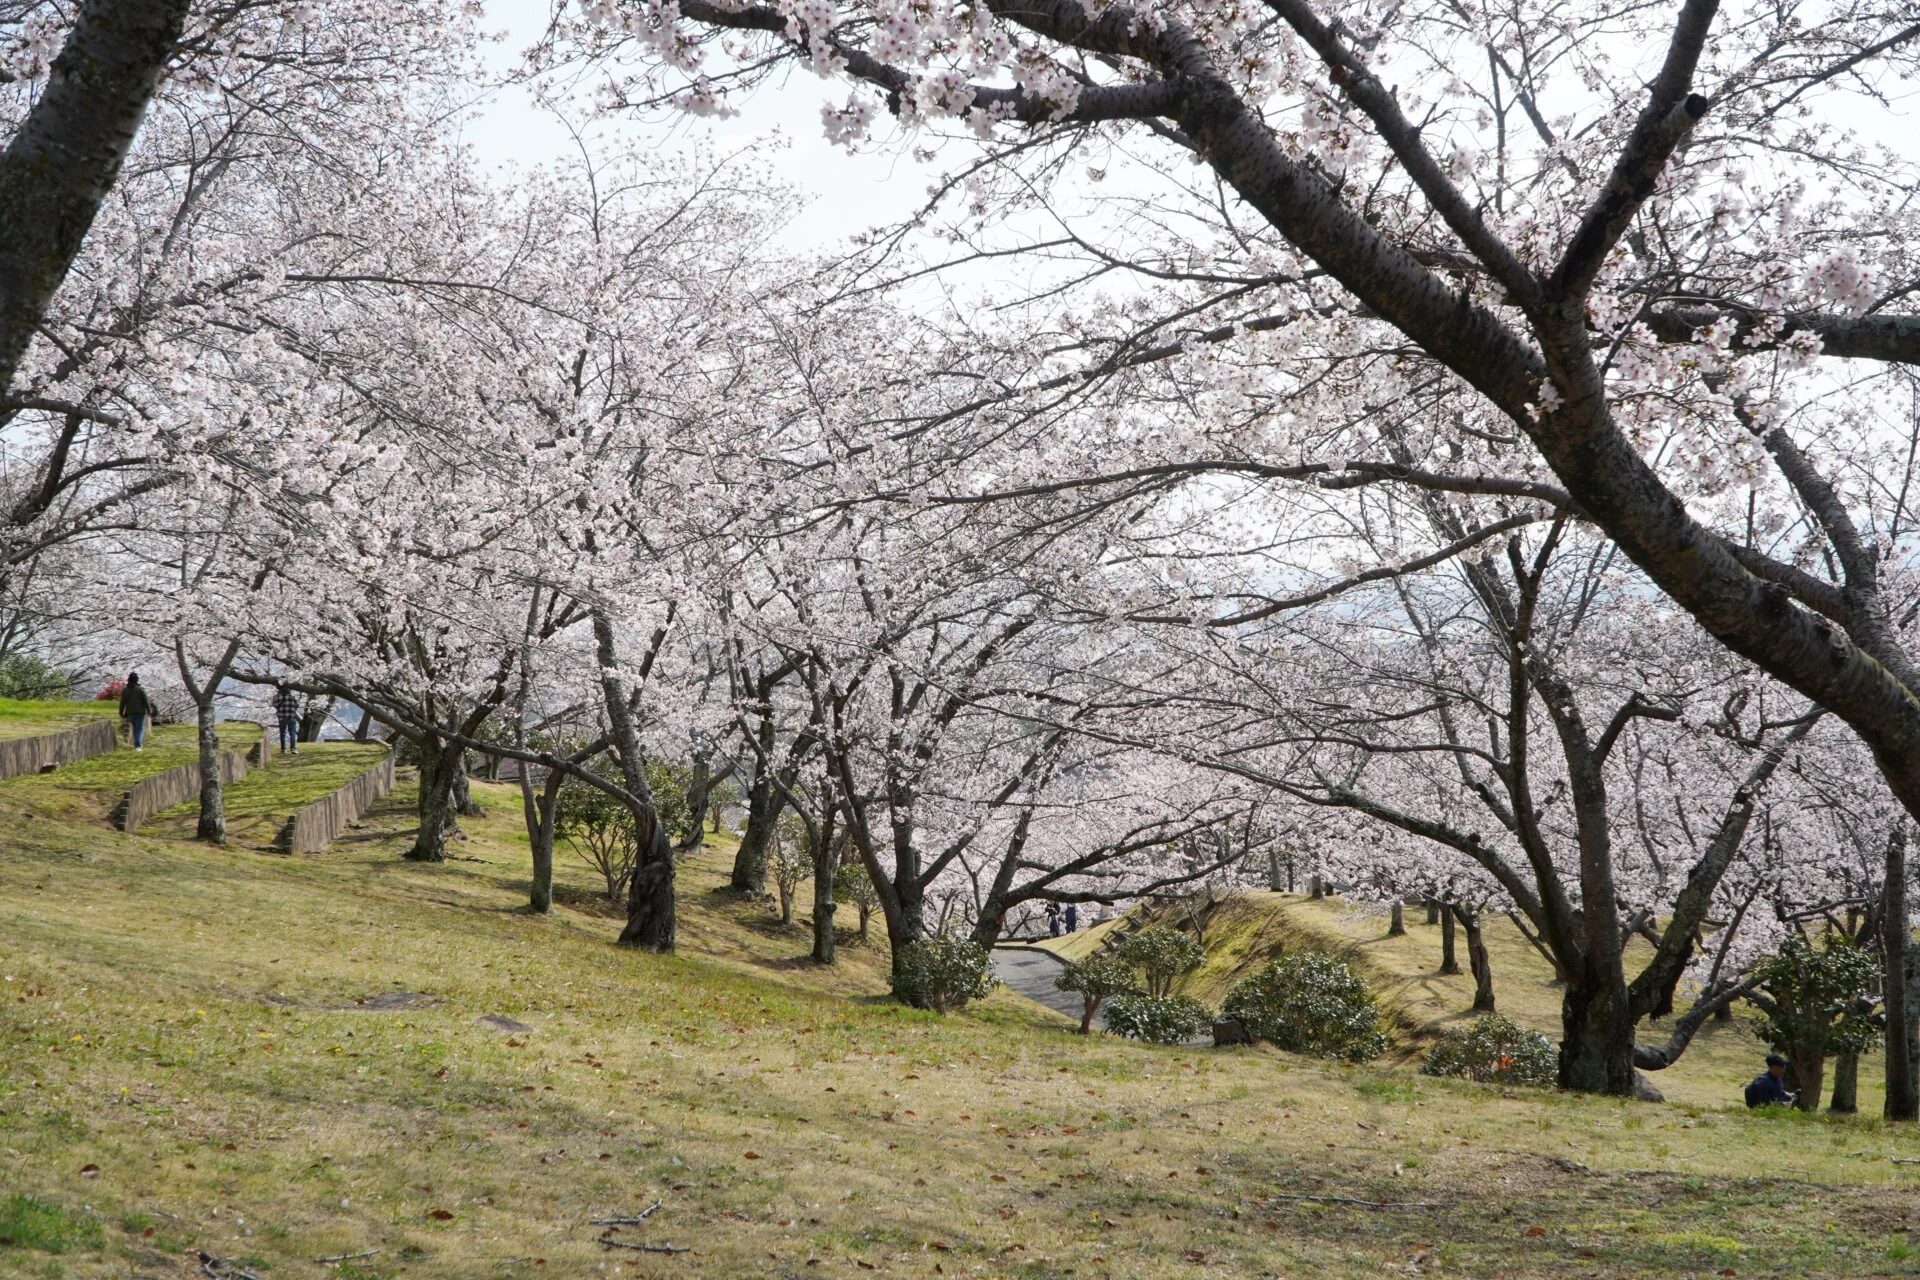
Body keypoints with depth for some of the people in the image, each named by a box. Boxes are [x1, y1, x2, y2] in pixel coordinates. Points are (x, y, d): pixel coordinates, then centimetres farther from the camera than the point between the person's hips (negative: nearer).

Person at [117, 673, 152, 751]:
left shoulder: (124, 690, 1)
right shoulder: (140, 689, -8)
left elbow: (122, 703, 2)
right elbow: (146, 701, -8)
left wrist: (121, 714, 9)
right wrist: (149, 711, 1)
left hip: (130, 713, 3)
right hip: (140, 712, -3)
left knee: (134, 729, 18)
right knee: (139, 729, -4)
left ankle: (138, 745, 23)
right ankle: (138, 745, -18)